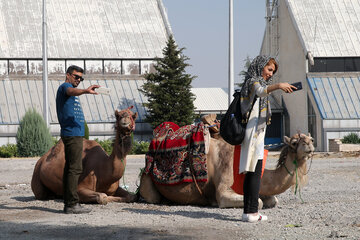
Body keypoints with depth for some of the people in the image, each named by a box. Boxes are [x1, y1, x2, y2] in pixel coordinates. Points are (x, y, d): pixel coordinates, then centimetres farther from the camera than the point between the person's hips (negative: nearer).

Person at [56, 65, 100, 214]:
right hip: (72, 134, -11)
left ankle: (69, 203, 11)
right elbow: (72, 91, -31)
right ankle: (72, 204, -15)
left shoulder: (68, 89, 24)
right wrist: (86, 91, -49)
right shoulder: (65, 86, -7)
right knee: (75, 169, -13)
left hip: (74, 133, 11)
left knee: (70, 168, 9)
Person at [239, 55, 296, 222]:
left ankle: (248, 211, 9)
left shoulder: (259, 82, 22)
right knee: (255, 172, -13)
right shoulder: (253, 81, -9)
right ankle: (252, 212, -17)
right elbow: (260, 91, -33)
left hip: (257, 133, 10)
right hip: (254, 133, -10)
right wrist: (278, 86, -49)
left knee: (251, 173, 8)